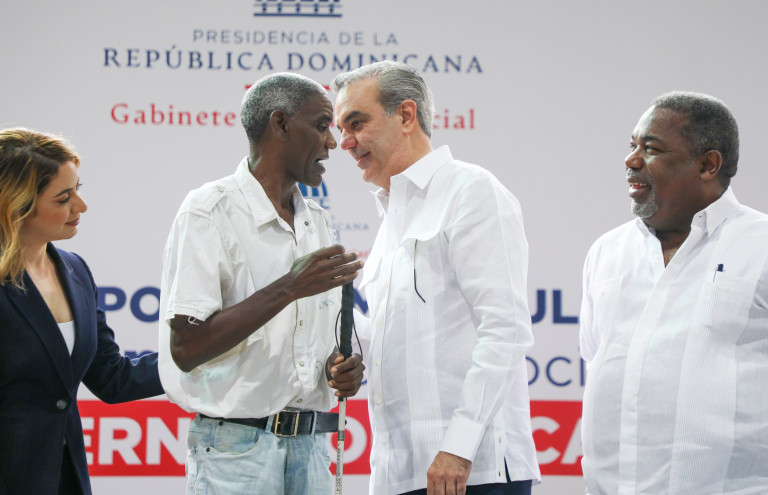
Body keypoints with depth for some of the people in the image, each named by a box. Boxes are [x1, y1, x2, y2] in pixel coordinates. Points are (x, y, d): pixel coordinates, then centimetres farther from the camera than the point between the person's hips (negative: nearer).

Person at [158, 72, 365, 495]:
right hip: (237, 448, -6)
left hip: (310, 445, 6)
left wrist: (342, 368, 0)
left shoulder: (317, 222, 16)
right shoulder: (210, 211, -8)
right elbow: (185, 347, -16)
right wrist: (288, 289, -20)